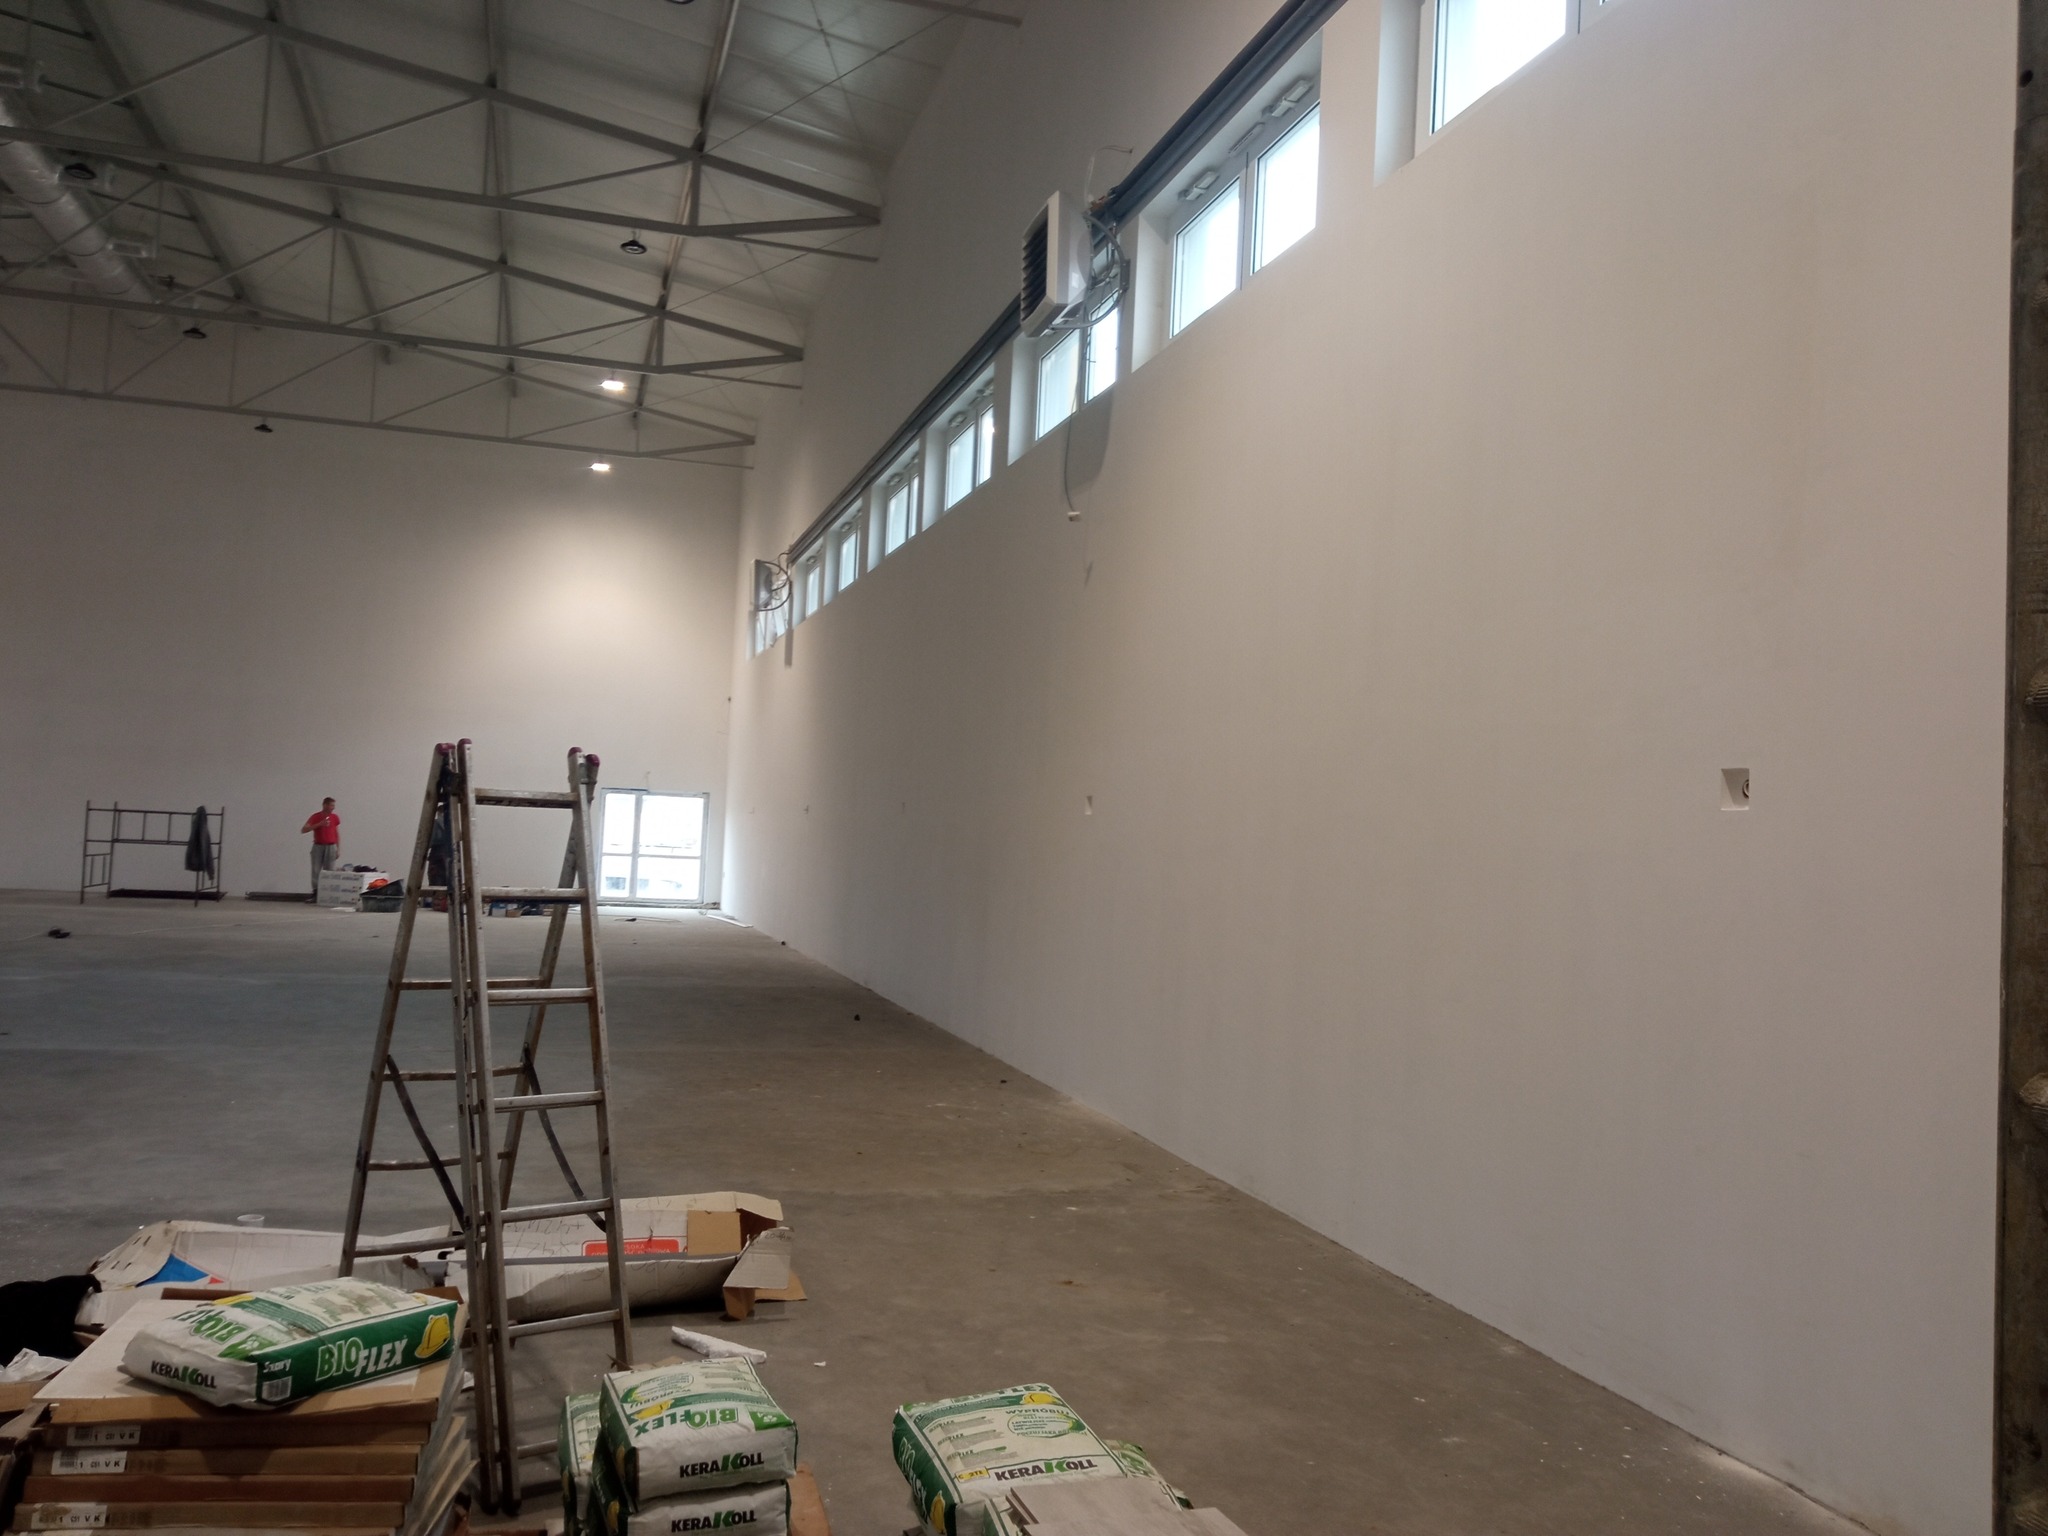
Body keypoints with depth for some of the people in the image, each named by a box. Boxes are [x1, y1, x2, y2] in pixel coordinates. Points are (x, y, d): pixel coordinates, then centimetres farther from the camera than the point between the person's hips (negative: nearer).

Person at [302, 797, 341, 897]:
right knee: (316, 871, -2)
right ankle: (315, 894, 1)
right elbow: (303, 830, -10)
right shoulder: (315, 817, -1)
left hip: (331, 847, 1)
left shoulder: (335, 818, 6)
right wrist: (319, 824, -19)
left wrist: (338, 849, 6)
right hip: (318, 846, -1)